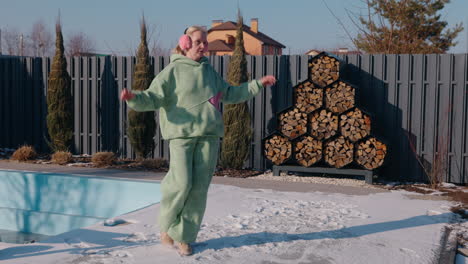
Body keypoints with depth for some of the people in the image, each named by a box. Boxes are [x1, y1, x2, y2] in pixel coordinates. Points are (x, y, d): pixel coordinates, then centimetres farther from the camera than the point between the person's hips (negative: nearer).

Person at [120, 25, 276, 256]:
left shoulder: (210, 71, 18)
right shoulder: (173, 70, 1)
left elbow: (229, 94, 31)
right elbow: (154, 97, -5)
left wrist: (258, 84, 32)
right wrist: (133, 97, -26)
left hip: (208, 135, 5)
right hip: (181, 133, -5)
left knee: (199, 188, 0)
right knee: (181, 183, -15)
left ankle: (183, 237, 12)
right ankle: (167, 226, 12)